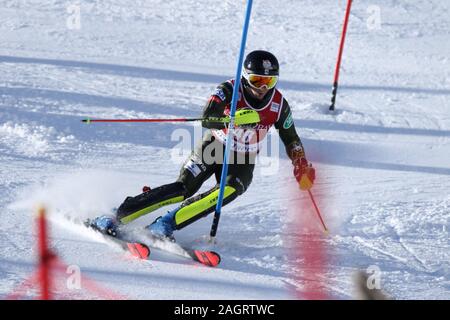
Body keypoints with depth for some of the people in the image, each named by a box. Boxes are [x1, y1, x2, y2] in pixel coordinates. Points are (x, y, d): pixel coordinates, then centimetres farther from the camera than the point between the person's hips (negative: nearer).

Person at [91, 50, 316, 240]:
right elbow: (206, 120, -31)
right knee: (183, 189, -21)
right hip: (214, 147, -3)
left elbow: (291, 139, 7)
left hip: (242, 162, 3)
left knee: (229, 190, -29)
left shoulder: (279, 105, -9)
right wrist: (234, 119, -46)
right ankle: (117, 217, -18)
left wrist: (302, 166, -5)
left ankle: (165, 225, -30)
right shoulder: (229, 91, -19)